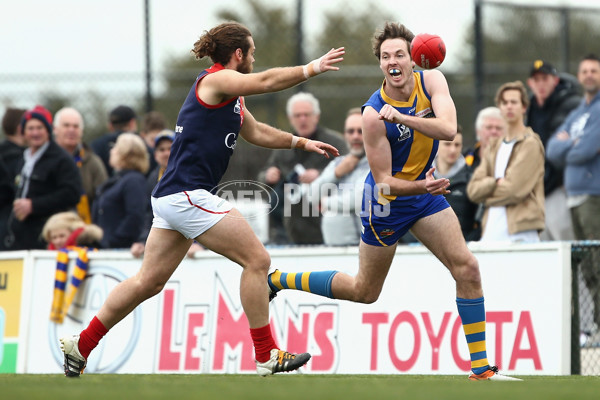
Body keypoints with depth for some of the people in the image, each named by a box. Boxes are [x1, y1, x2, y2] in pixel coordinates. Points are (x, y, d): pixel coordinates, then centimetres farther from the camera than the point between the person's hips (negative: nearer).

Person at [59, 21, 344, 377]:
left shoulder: (231, 98, 20)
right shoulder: (215, 80, -10)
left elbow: (258, 133, 33)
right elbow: (266, 81, -24)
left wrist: (302, 142, 29)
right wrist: (312, 68, -20)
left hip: (172, 198, 11)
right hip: (188, 196, -11)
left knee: (149, 282, 15)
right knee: (257, 259, -8)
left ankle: (81, 344, 22)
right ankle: (267, 357, -3)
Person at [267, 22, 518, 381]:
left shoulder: (431, 81, -13)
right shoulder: (374, 114, -26)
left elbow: (448, 130, -30)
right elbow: (383, 181, -23)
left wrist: (402, 117, -38)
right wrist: (422, 187, -39)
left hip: (425, 189, 5)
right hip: (387, 201, -5)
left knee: (467, 268, -8)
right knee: (365, 291, 9)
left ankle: (481, 368, -4)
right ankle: (278, 280, 28)